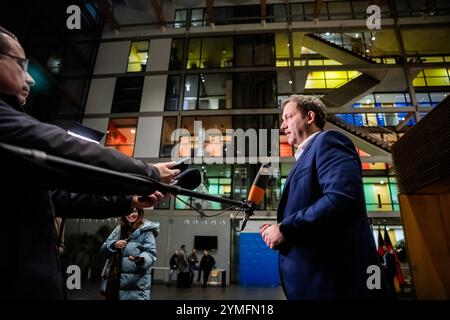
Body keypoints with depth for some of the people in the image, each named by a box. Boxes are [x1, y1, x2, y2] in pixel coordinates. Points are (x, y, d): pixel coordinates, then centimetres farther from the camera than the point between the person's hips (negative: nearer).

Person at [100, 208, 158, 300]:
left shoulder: (146, 230, -6)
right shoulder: (119, 229, 11)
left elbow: (151, 254, -12)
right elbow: (104, 248, 14)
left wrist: (141, 259, -34)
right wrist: (114, 245, -7)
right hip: (115, 279, 6)